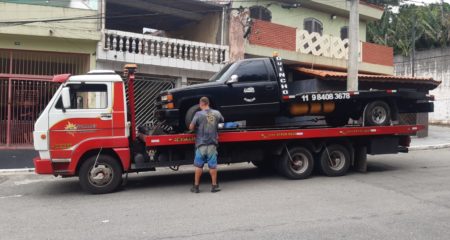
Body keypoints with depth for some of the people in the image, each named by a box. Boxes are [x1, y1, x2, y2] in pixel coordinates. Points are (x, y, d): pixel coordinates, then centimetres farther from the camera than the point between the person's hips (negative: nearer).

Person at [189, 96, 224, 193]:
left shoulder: (199, 114, -9)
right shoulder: (216, 113, 2)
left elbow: (191, 127, -8)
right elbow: (222, 121, 21)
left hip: (201, 144, -2)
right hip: (212, 143, 2)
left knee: (198, 165, 7)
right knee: (212, 165, 7)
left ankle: (196, 186, 13)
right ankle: (214, 185, 11)